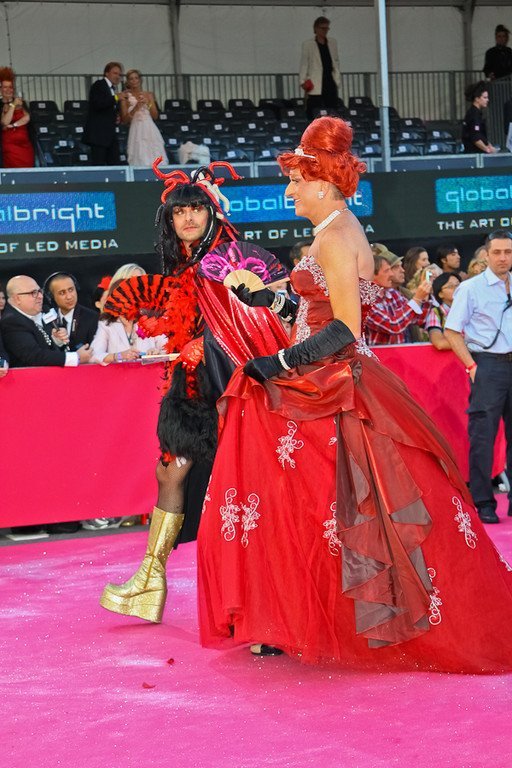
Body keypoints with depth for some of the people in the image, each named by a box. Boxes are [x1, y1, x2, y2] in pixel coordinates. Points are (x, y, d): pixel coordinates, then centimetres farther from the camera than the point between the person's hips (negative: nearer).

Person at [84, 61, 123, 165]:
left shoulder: (113, 89, 20)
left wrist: (117, 117, 8)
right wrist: (116, 98, -21)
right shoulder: (98, 85, -3)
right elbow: (97, 104, -19)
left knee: (115, 164, 1)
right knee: (98, 164, -10)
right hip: (98, 133, -8)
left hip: (110, 134, 8)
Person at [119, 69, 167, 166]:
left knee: (156, 161, -3)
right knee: (140, 162, -10)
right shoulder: (126, 97, 3)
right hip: (137, 131, -3)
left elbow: (155, 116, 10)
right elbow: (124, 119, -3)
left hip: (151, 130, 3)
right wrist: (136, 107, -13)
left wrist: (148, 103, -4)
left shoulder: (149, 95, 12)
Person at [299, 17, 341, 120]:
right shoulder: (308, 45, 3)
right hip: (315, 87, -4)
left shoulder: (333, 43, 14)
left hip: (330, 84, 4)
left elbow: (336, 62, 18)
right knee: (315, 116, -8)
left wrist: (337, 80, 9)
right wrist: (303, 82, -9)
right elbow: (303, 65, 1)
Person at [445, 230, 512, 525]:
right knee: (482, 435, -4)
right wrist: (472, 366, -9)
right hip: (488, 365, -4)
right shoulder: (471, 288, -2)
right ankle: (482, 503, 2)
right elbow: (452, 331, -3)